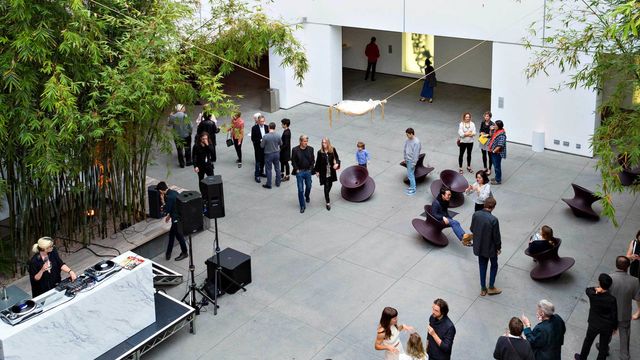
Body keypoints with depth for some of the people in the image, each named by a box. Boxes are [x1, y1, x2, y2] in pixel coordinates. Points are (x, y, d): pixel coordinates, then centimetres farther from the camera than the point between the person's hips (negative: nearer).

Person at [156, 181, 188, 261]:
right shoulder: (174, 192, 2)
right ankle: (168, 253, 29)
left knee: (179, 236, 8)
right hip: (180, 216, 9)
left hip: (176, 219, -9)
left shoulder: (169, 197, -26)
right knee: (171, 234, 19)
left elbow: (166, 210, -19)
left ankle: (184, 253, 25)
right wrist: (169, 215, 24)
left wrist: (162, 201, -11)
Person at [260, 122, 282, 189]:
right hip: (276, 153, 3)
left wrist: (262, 142, 10)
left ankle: (268, 184, 16)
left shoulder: (265, 136, -21)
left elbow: (262, 146, -11)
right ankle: (278, 183, 27)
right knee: (277, 168, 17)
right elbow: (281, 144, 3)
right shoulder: (278, 135, -12)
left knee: (269, 169, 8)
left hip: (268, 154, -3)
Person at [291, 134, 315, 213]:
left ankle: (307, 196, 51)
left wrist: (310, 168, -2)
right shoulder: (295, 150, -9)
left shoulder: (310, 149, -2)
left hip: (308, 171, 3)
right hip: (299, 172, -2)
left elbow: (312, 160, 6)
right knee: (300, 190, -1)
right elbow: (293, 161, -3)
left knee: (308, 186, 18)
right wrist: (297, 170, -8)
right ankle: (302, 206, 10)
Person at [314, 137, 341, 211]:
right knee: (326, 186, -3)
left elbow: (336, 157, 3)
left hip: (331, 171, 3)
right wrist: (317, 171, 2)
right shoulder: (320, 152, -12)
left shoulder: (332, 150, -8)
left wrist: (337, 163, -17)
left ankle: (327, 196, 46)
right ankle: (328, 202, 5)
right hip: (324, 172, -3)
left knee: (330, 185, 17)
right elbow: (318, 162, -3)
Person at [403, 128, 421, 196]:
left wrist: (413, 163, -18)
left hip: (412, 160, -8)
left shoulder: (416, 142, -23)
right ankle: (412, 186, 31)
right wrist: (405, 158, 19)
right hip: (408, 159, 8)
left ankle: (413, 190, 6)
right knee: (410, 173, 17)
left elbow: (416, 153, -21)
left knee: (410, 174, -4)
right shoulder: (408, 140, 2)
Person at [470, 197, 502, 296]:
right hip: (490, 247, -4)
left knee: (482, 266, 20)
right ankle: (491, 288, 30)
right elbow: (496, 236, -18)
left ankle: (483, 289, 30)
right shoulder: (493, 220, -28)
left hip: (479, 246, 4)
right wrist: (498, 247, -1)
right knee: (494, 266, 21)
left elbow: (472, 229, 1)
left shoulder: (476, 214, -14)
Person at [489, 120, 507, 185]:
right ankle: (497, 177, 34)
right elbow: (492, 137, 19)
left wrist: (493, 151, -20)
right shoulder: (497, 131, 5)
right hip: (493, 152, 9)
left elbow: (500, 145, -27)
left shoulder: (502, 134, -23)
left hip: (497, 153, -9)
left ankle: (498, 180, 12)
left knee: (497, 166, 1)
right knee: (495, 165, 20)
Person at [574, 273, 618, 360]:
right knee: (604, 346, 19)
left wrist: (596, 289, -20)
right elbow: (614, 315, -15)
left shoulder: (592, 295, -24)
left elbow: (587, 290, 2)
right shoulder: (611, 299, -26)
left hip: (594, 324, 1)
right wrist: (614, 327, 3)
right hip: (607, 327, -1)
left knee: (588, 341, 25)